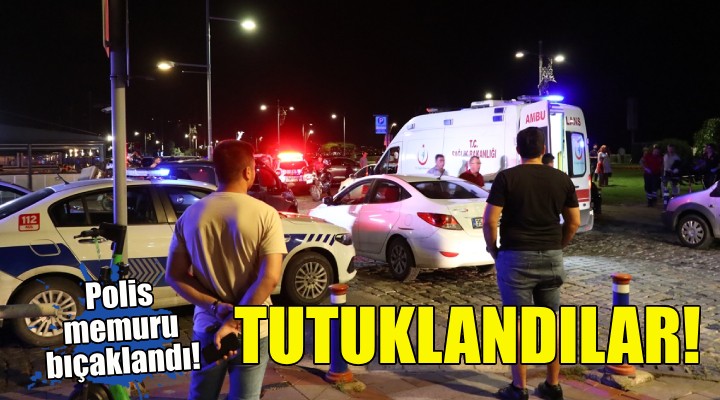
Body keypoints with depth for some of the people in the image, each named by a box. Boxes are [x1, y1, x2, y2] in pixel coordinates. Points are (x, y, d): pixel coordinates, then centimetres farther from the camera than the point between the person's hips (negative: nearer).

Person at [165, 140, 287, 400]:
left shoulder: (191, 215, -2)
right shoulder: (265, 214, -13)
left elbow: (174, 275, -3)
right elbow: (269, 278, -21)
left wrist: (216, 308, -9)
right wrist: (235, 321, -17)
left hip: (207, 326, 3)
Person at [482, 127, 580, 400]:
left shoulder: (506, 177, -8)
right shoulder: (561, 179, 3)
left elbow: (490, 220, -13)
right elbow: (574, 222, 7)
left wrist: (493, 249, 2)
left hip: (515, 257, -4)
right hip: (551, 258, 4)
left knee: (517, 323, 3)